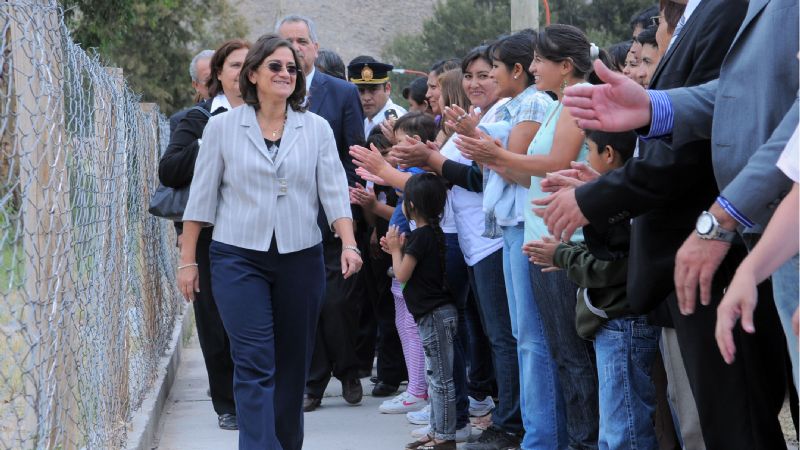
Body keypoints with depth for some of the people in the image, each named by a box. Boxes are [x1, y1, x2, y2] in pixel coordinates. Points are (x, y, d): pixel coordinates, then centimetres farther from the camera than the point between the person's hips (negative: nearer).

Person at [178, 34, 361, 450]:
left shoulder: (316, 128, 4)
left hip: (301, 259, 2)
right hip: (239, 259, -2)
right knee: (255, 364, -10)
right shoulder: (222, 127, 1)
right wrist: (187, 260, 1)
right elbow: (202, 196, 3)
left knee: (292, 364, 10)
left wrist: (349, 245, -16)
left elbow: (334, 191, -1)